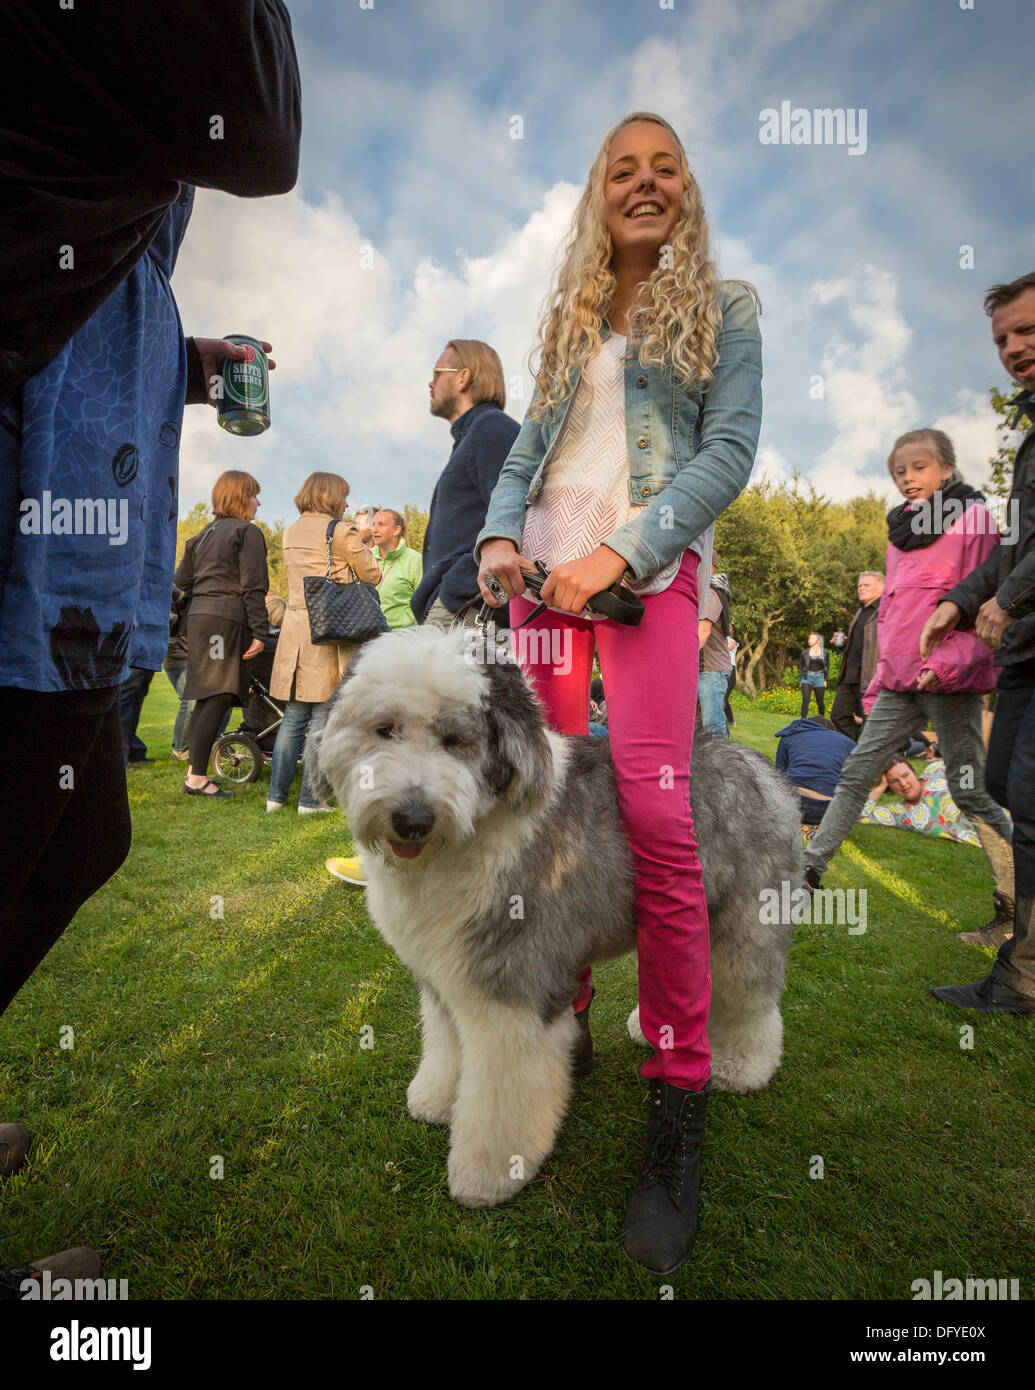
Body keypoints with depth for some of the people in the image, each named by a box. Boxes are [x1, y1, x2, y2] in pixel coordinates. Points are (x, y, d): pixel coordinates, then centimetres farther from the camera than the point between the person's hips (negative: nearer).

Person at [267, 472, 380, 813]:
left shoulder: (290, 532, 14)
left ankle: (276, 795, 15)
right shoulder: (341, 531, -7)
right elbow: (372, 575, 1)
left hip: (294, 628, 6)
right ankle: (310, 799, 4)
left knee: (293, 718, 12)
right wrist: (359, 546, 17)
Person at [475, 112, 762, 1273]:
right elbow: (529, 444, 21)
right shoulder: (569, 318, 26)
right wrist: (498, 532, -1)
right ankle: (563, 1022, 17)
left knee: (653, 811, -17)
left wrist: (621, 554, -13)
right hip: (545, 567, 5)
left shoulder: (722, 307, 14)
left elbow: (730, 449, 1)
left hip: (650, 567, -4)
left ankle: (679, 1098, -5)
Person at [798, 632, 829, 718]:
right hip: (807, 677, -1)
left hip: (819, 678, 1)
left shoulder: (825, 652, 4)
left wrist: (825, 680, 3)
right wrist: (800, 680, 4)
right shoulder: (805, 652, 5)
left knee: (820, 702, 6)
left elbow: (827, 667, 10)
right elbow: (800, 666, 10)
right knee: (806, 700, -17)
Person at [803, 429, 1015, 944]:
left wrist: (949, 663, -22)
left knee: (969, 789, -1)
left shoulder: (971, 518, -2)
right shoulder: (902, 530, 19)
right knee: (856, 773, 4)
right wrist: (879, 678, 17)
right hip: (900, 680, 7)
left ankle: (1016, 900, 13)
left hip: (950, 677, -6)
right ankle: (809, 869, 8)